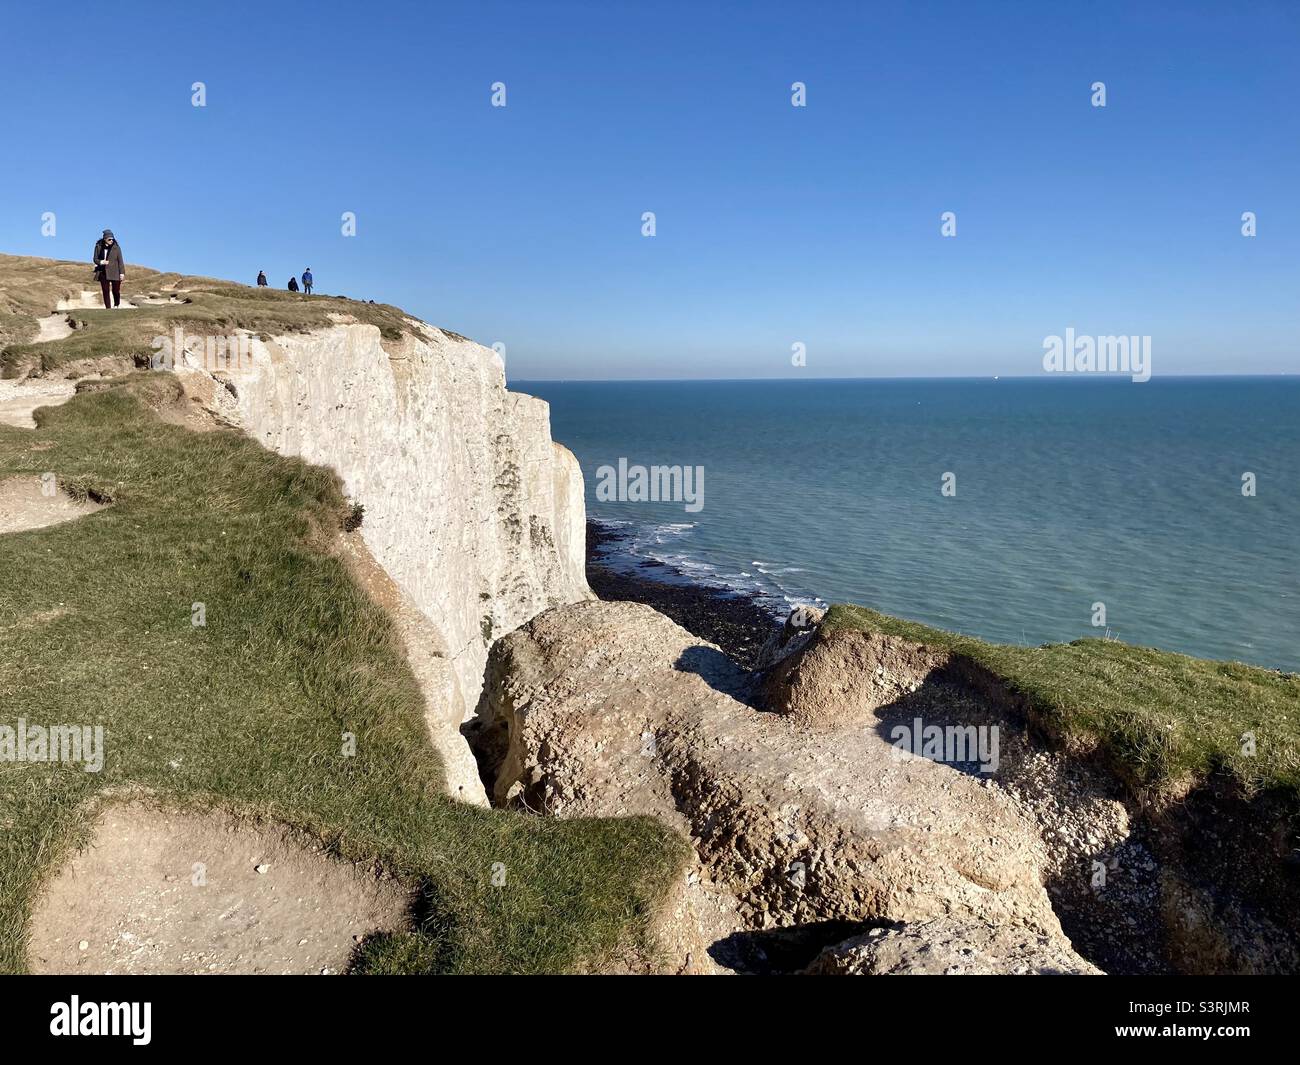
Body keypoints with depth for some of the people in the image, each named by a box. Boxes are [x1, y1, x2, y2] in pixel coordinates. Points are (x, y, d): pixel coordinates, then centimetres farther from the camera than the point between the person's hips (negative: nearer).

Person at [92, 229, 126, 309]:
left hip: (115, 272, -2)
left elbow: (120, 260, -2)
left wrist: (122, 273, -8)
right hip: (103, 272, 2)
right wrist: (101, 262, -14)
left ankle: (117, 305, 23)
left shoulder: (116, 247, -3)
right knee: (105, 291, 1)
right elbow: (95, 258, 9)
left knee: (116, 290, -1)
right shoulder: (98, 246, 2)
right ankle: (108, 308, 6)